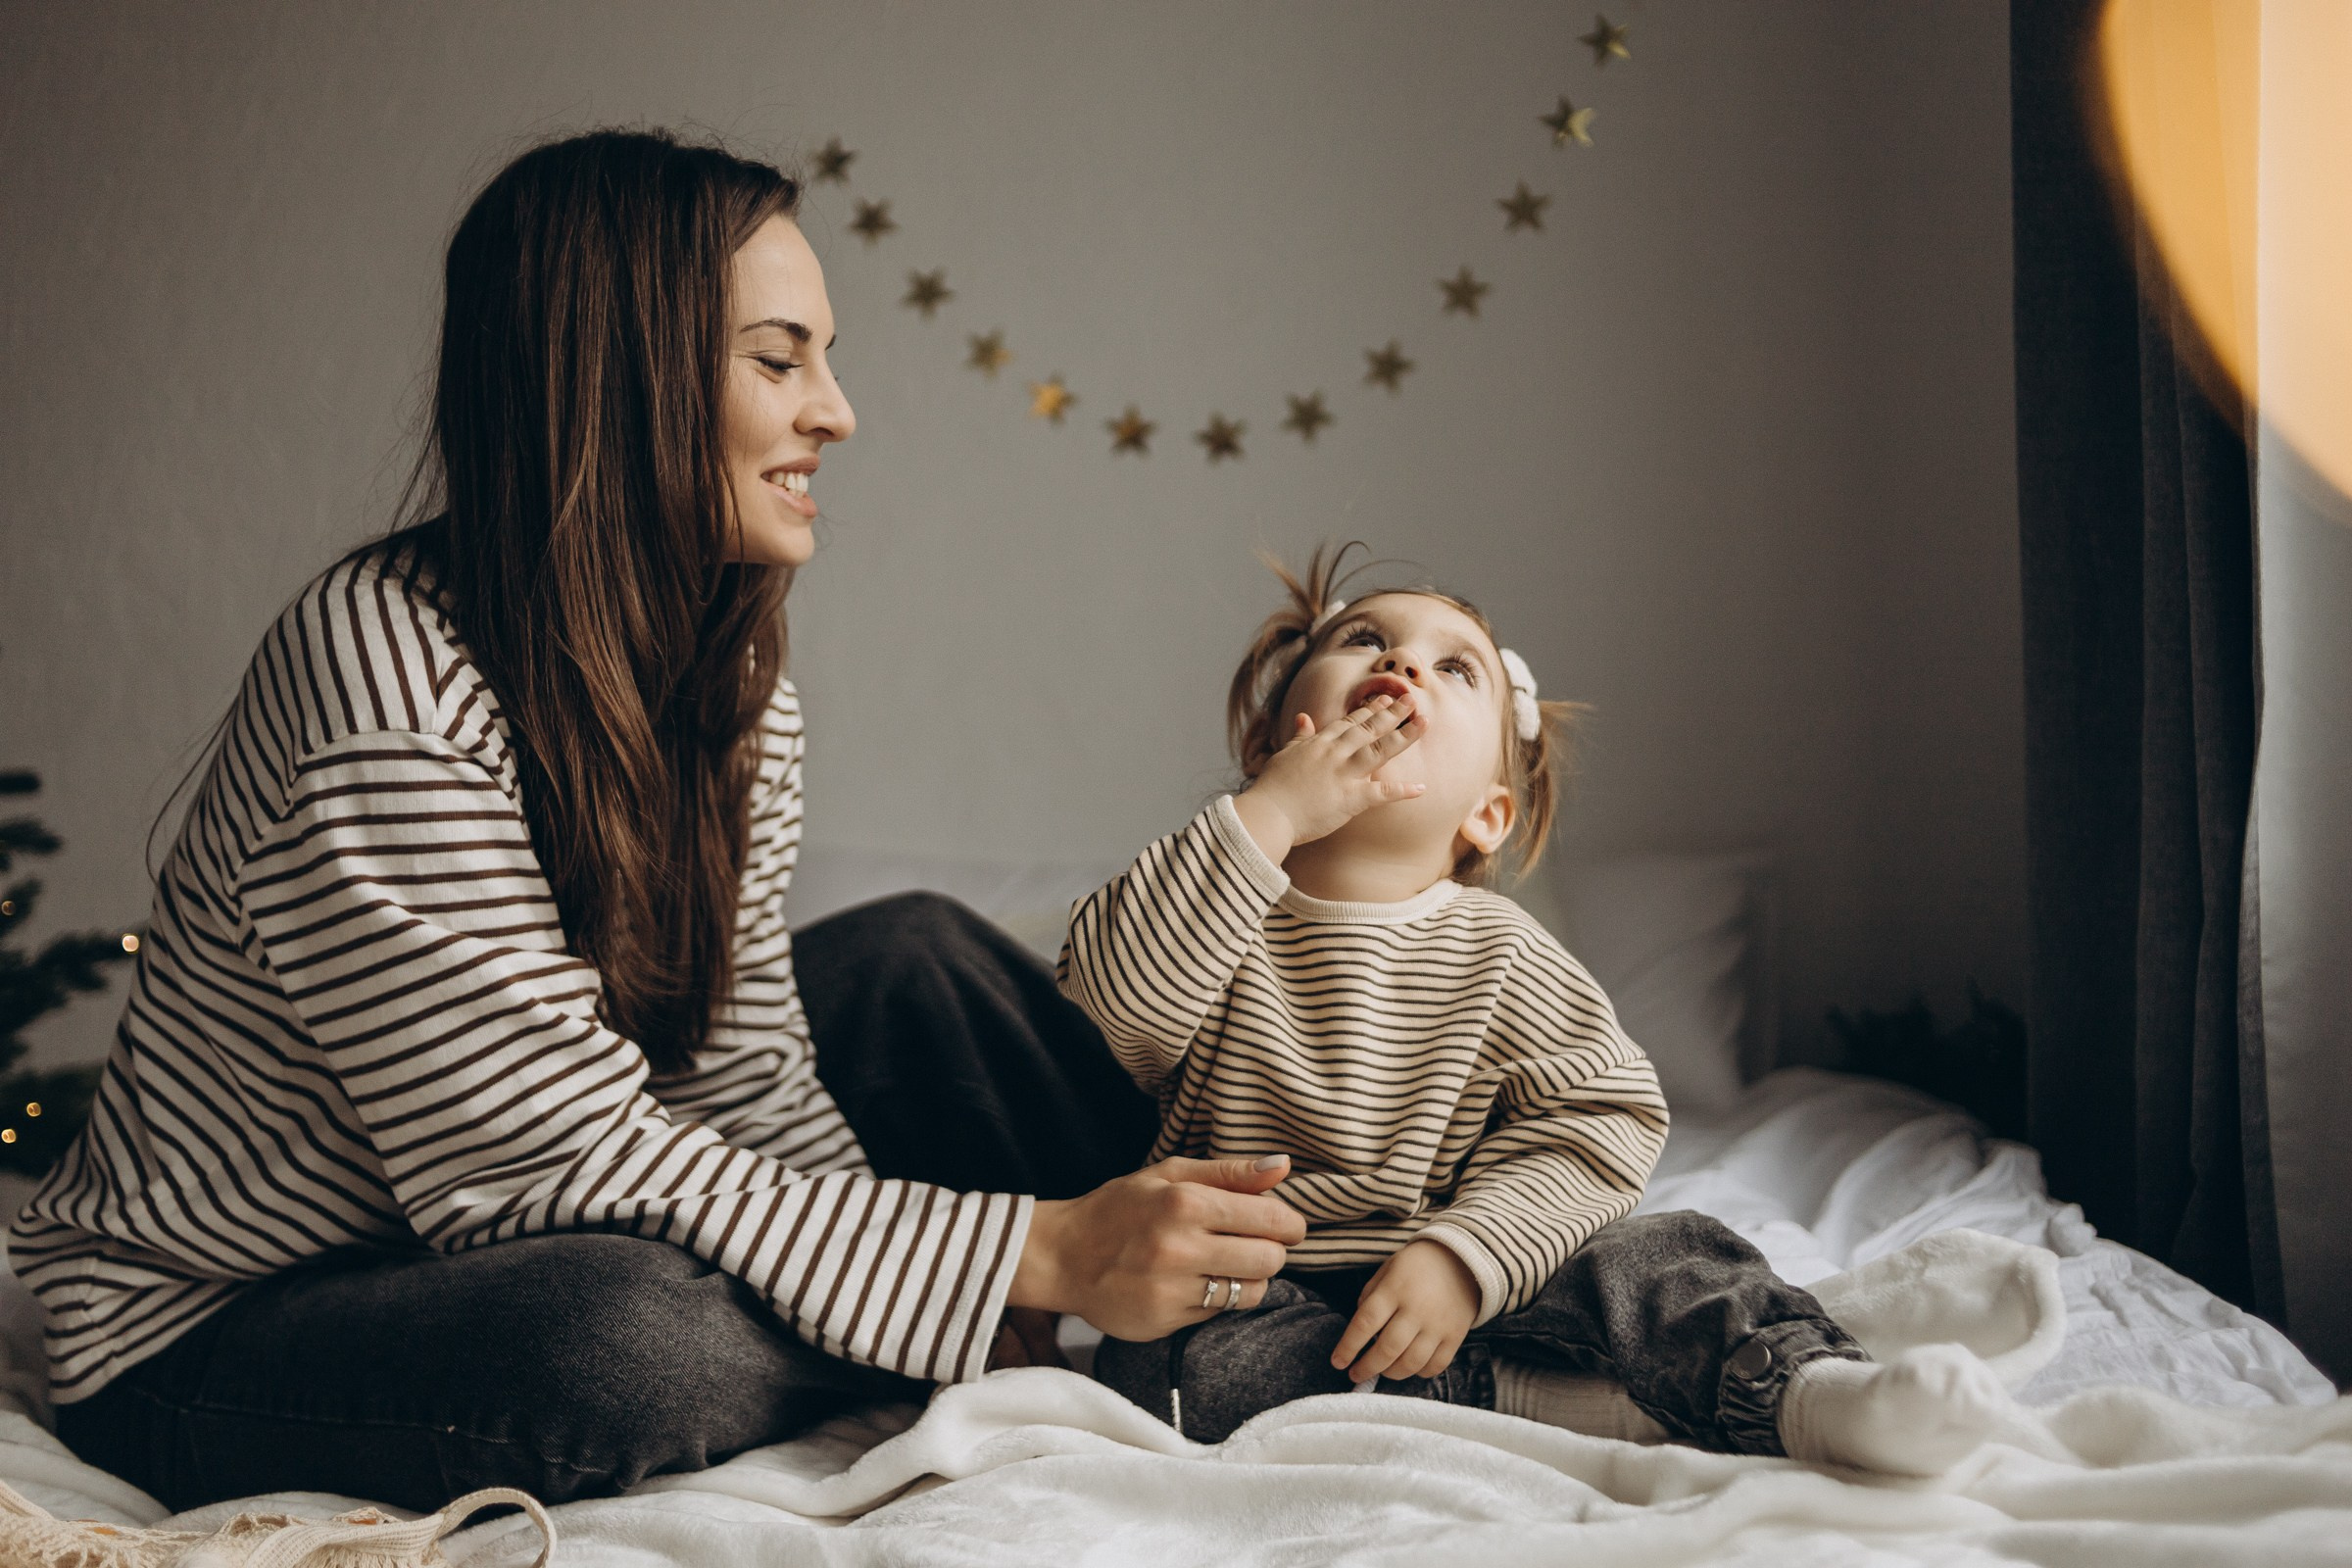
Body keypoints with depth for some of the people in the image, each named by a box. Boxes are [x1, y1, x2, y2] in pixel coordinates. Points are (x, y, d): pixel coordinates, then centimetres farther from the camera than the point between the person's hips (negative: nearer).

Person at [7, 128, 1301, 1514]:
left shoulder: (734, 682, -2)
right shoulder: (390, 690, -29)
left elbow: (747, 1086, -4)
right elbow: (563, 1163, -30)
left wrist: (1096, 1247, -18)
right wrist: (1033, 1256, -32)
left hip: (462, 1233, 8)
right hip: (217, 1335, -8)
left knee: (914, 962, -2)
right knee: (634, 1334, -37)